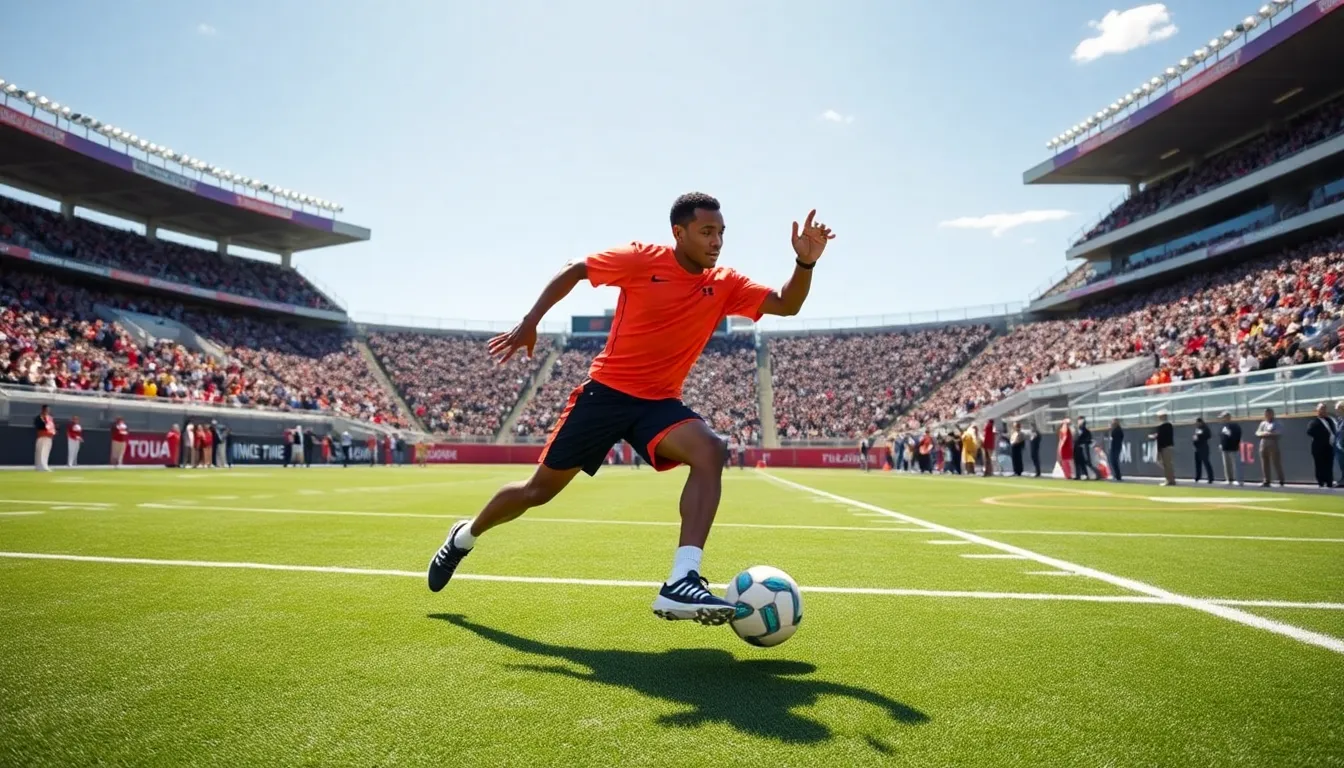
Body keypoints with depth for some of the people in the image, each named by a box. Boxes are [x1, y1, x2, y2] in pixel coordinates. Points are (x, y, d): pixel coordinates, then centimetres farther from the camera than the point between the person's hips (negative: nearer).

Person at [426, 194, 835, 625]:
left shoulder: (725, 285, 1)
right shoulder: (641, 260, -9)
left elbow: (786, 305, -1)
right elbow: (574, 271, 1)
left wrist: (805, 262, -19)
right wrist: (529, 324, -5)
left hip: (659, 402, 3)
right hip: (606, 391, -3)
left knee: (710, 450, -29)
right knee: (540, 489, 5)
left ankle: (681, 583, -35)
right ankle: (464, 537, 35)